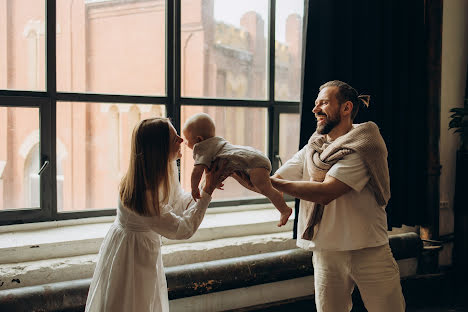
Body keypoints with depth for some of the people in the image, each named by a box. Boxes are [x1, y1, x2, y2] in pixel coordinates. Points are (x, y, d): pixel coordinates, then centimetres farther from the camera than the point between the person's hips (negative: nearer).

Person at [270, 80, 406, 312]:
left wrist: (273, 182, -20)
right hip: (326, 254, 5)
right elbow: (273, 181, 6)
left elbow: (325, 192, -20)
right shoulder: (311, 150, 10)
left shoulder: (363, 146, -10)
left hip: (369, 251, -4)